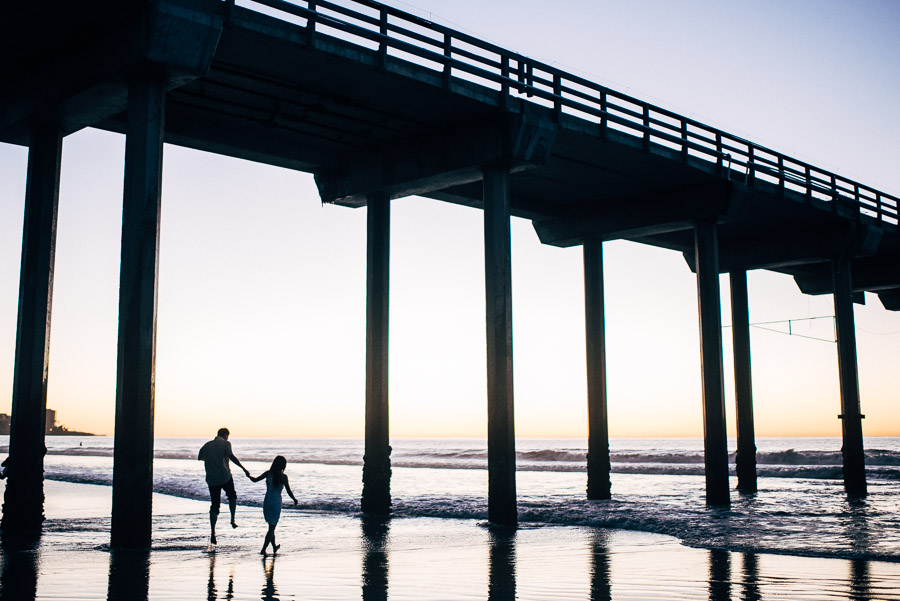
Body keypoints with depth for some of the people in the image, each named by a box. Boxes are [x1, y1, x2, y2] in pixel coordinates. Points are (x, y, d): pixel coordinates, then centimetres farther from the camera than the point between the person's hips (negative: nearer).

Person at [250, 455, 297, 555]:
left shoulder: (268, 473, -2)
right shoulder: (283, 476, -10)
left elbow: (255, 480, 1)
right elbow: (289, 492, -9)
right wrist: (295, 499, 8)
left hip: (267, 502, 4)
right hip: (276, 503, -4)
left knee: (271, 526, 20)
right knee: (272, 528, 2)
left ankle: (274, 547, 35)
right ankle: (263, 550, -6)